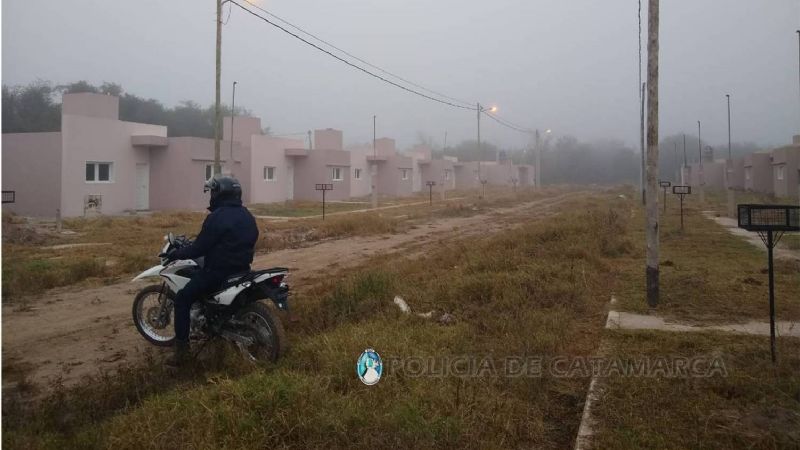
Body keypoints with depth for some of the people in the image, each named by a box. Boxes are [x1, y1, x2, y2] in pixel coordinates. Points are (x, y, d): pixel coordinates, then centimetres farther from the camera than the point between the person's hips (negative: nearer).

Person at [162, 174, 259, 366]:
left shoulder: (217, 217, -17)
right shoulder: (246, 215, 9)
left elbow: (199, 248, -16)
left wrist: (176, 253, 0)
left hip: (219, 271, -8)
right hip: (242, 269, 8)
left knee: (182, 299, 2)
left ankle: (181, 351, -3)